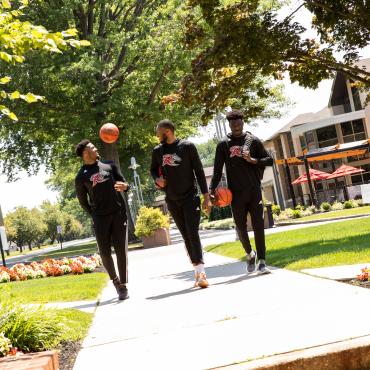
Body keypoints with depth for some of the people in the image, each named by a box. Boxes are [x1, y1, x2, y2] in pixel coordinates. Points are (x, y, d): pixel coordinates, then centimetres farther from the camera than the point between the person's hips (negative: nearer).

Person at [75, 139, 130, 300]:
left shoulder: (109, 165, 9)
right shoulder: (81, 177, 2)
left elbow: (124, 183, 12)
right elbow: (83, 201, 11)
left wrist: (125, 186, -11)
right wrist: (94, 216, 6)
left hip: (119, 213, 1)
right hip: (100, 218, -1)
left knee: (121, 250, -3)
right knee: (105, 252, -4)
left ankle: (123, 285, 6)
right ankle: (115, 279, 21)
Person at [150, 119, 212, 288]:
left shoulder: (187, 146, -8)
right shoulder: (157, 151, 4)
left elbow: (199, 171, -6)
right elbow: (153, 170, 19)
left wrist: (206, 196, -9)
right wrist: (157, 179, -5)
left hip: (190, 197, -4)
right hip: (172, 200, 4)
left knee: (193, 234, -13)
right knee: (186, 236, 6)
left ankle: (200, 271, -16)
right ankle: (198, 271, 12)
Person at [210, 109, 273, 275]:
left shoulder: (253, 140, 5)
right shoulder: (223, 144, 4)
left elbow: (269, 160, 6)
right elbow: (217, 170, 3)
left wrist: (253, 160, -12)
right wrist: (212, 189, -9)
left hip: (254, 191, -1)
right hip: (236, 193, 1)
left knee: (258, 226, -6)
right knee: (240, 227, 6)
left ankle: (261, 262, -4)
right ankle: (250, 254, 32)